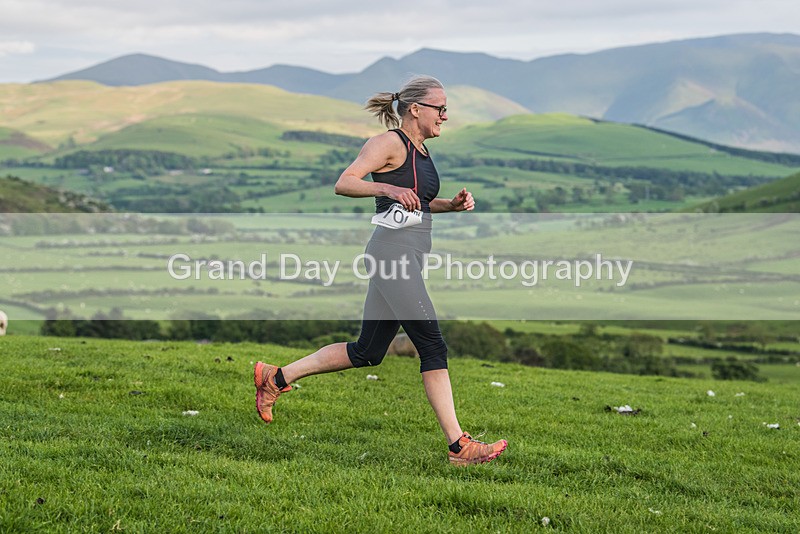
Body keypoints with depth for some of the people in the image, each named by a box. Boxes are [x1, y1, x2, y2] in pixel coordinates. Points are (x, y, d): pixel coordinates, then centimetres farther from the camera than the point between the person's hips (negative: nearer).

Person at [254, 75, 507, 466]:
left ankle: (276, 377, 22)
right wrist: (387, 188, -31)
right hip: (393, 250, -10)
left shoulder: (420, 150, 20)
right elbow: (344, 183, -16)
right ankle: (459, 446, -7)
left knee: (366, 352, 12)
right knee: (433, 346, -10)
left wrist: (452, 204, 13)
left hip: (410, 256, 10)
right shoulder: (389, 143, -7)